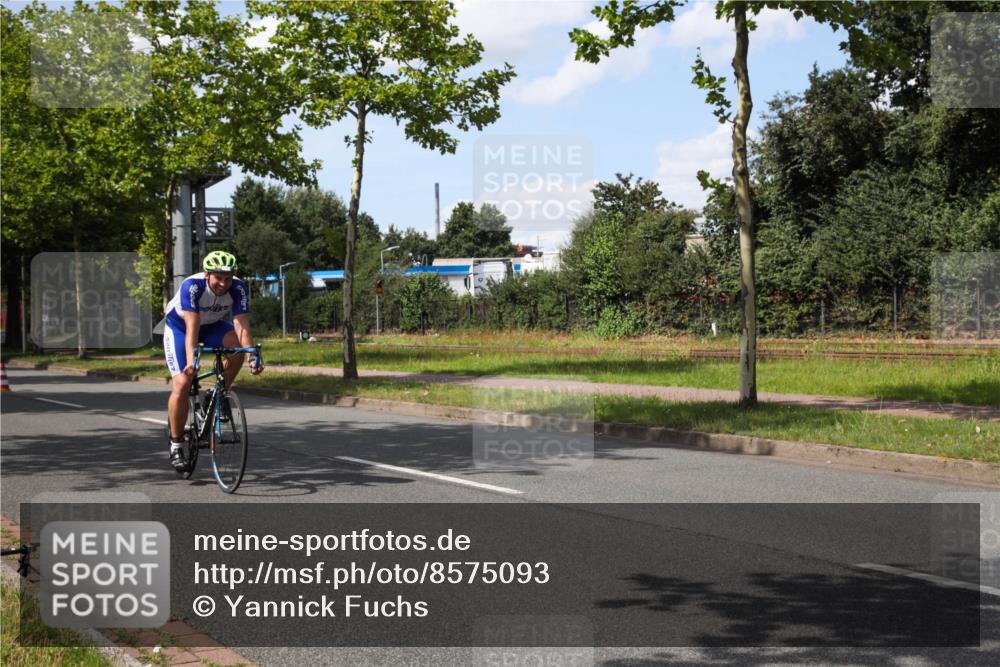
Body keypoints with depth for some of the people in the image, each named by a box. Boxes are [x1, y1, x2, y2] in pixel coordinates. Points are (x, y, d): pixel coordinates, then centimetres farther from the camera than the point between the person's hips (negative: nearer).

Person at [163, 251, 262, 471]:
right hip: (179, 327, -3)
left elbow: (242, 325, -34)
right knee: (182, 384, -16)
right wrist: (191, 359, -57)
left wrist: (252, 357, -49)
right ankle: (176, 445, -2)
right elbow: (192, 327, -43)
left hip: (212, 326, 3)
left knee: (237, 343, -28)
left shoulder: (238, 289, -27)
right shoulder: (191, 286, -35)